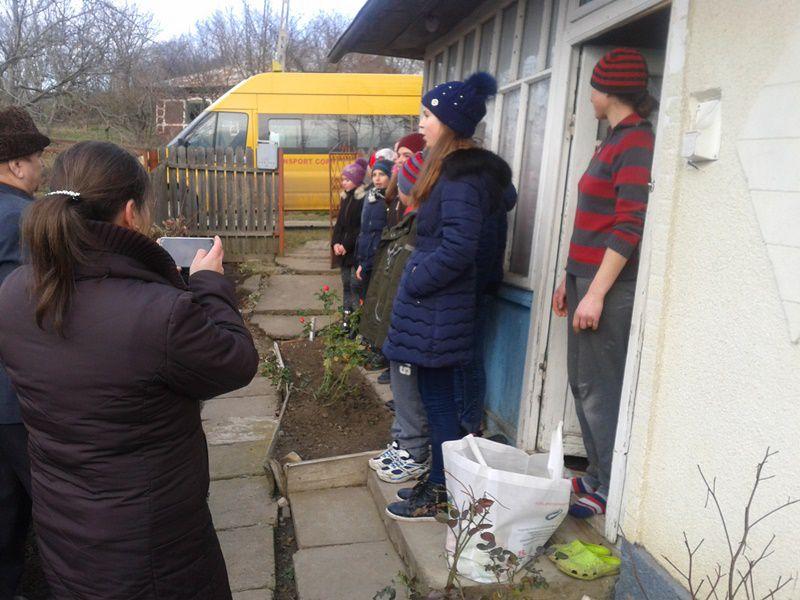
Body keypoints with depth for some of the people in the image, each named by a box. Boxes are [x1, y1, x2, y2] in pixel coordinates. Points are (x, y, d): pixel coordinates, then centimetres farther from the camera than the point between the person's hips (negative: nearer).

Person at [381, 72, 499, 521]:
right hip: (434, 300, 10)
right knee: (438, 396, 16)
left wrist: (413, 284, -13)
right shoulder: (452, 169, 14)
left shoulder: (460, 177, -17)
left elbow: (458, 249, -24)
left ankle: (440, 496, 17)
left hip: (439, 307, -10)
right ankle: (441, 483, 30)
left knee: (438, 397, 2)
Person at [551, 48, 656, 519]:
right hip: (588, 276, 10)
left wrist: (596, 293, -21)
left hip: (610, 283, -10)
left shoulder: (636, 143, -11)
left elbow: (629, 227, -18)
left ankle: (612, 491, 11)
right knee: (583, 382, 14)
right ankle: (598, 476, 27)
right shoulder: (616, 141, 18)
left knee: (600, 387, -3)